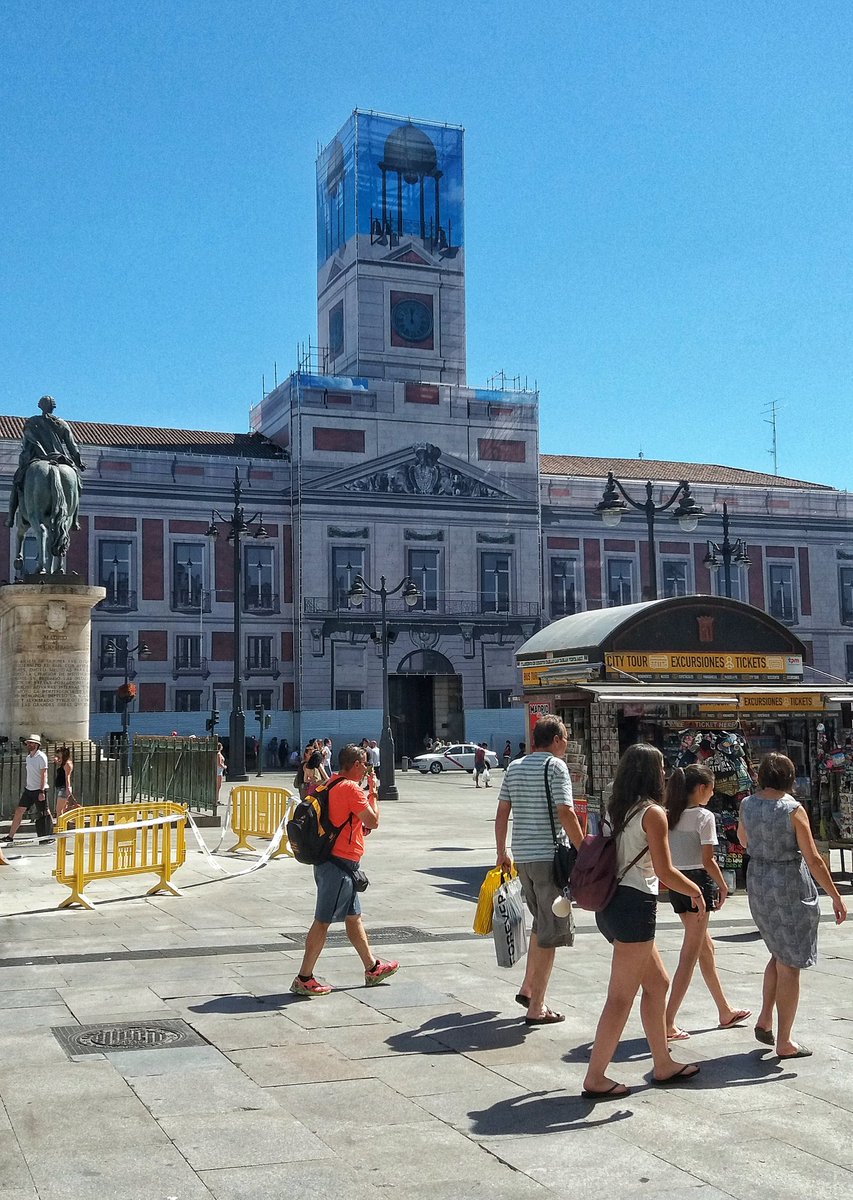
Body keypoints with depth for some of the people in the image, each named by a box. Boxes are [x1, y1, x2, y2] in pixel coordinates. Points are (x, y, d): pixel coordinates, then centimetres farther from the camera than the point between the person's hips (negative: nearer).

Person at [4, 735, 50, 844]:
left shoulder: (41, 757, -12)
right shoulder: (28, 757, 12)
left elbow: (44, 775, -16)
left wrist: (42, 792, -21)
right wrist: (25, 788, 17)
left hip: (39, 790, -8)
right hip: (28, 790, 8)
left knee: (44, 814, 0)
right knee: (19, 811, 4)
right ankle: (10, 837, 7)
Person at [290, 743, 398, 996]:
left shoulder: (332, 784, 11)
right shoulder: (351, 788, -17)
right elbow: (373, 821, -14)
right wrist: (373, 792, -1)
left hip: (331, 860, 10)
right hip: (340, 864, -10)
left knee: (353, 916, 18)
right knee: (323, 921, -4)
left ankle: (372, 968, 30)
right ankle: (304, 979, 1)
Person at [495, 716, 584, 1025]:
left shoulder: (514, 768, 12)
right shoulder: (555, 766, -9)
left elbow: (502, 813, 13)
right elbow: (565, 814, -15)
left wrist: (502, 852, 21)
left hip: (522, 856, 7)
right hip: (550, 856, -7)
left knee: (541, 923, 24)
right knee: (550, 932, 0)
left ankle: (527, 988, 26)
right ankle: (536, 1008, 3)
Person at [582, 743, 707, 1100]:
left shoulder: (614, 810, 11)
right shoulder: (653, 813, -12)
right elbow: (666, 873, -15)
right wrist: (696, 891, 2)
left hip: (610, 904, 9)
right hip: (635, 906, -9)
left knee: (657, 983, 20)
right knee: (621, 997, -1)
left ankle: (664, 1065, 30)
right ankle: (595, 1079, 4)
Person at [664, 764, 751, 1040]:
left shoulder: (670, 816, 7)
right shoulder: (704, 817, -13)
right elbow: (707, 861, -16)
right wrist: (723, 886, -2)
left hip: (676, 883, 8)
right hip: (699, 882, -8)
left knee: (706, 947, 21)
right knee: (690, 955, -3)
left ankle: (725, 1012, 35)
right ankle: (668, 1023, -7)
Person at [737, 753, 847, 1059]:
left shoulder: (747, 804, 0)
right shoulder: (793, 809, -15)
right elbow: (813, 859, -15)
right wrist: (836, 897, -8)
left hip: (757, 884, 6)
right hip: (790, 887, -6)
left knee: (780, 955, 24)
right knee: (789, 965, 3)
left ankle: (764, 1020, 18)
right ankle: (784, 1042, 8)